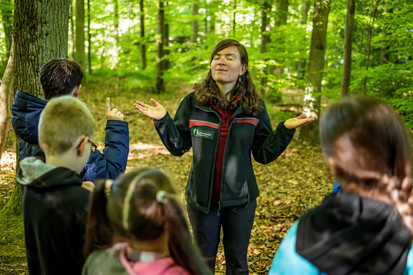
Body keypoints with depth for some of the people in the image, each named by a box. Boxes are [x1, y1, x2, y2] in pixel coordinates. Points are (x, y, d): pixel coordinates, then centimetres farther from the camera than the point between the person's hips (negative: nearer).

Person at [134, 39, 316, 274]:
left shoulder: (254, 107, -6)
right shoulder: (193, 103, -6)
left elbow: (264, 154, -4)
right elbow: (179, 146, -2)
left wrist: (286, 129, -17)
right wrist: (163, 120, -16)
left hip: (240, 199, 0)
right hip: (202, 197, 0)